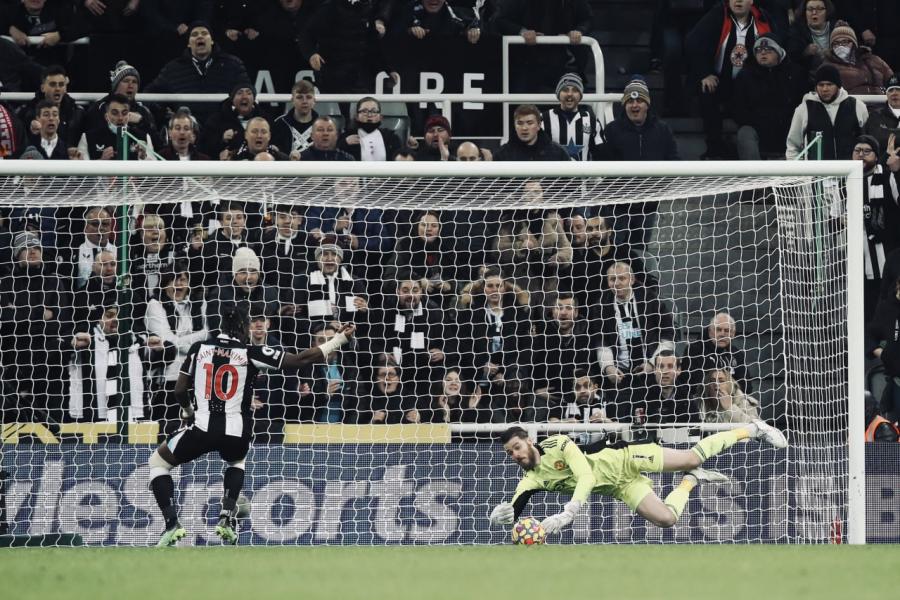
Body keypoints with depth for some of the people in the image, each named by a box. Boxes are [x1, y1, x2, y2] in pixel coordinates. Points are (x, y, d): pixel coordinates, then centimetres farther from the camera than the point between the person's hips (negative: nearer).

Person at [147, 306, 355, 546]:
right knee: (237, 460, 37)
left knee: (157, 461, 20)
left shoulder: (199, 348, 7)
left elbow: (180, 390, 11)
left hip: (202, 427, -1)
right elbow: (302, 359, -1)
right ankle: (227, 518, 16)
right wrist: (340, 339, 6)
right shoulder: (251, 353, 2)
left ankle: (172, 524, 1)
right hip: (236, 433, 1)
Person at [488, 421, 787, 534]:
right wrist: (504, 513, -41)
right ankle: (690, 481, 19)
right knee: (666, 518, -13)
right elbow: (514, 510, -14)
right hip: (622, 487, 4)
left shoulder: (558, 445, -19)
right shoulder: (531, 479, -4)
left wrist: (569, 512, -45)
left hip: (624, 460, -4)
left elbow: (586, 476, -30)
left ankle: (751, 430, 10)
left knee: (691, 457, -12)